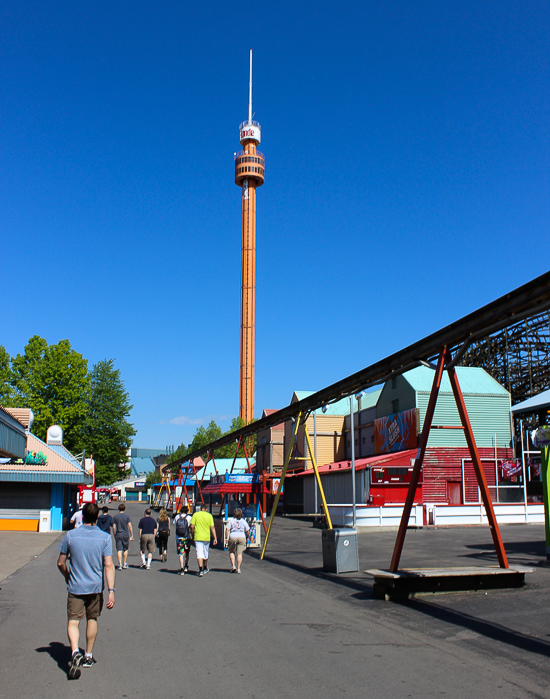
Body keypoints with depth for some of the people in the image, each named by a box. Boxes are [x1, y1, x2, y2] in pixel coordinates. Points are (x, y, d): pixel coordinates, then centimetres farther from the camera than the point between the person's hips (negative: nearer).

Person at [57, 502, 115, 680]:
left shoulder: (71, 535, -5)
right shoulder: (105, 537, -7)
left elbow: (60, 563, 2)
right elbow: (109, 566, -13)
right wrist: (111, 591, -11)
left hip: (75, 587, -1)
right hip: (95, 587, 1)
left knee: (73, 621, 1)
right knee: (92, 620, 19)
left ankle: (75, 652, -24)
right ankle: (88, 656, 28)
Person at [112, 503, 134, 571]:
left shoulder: (115, 517, 2)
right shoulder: (127, 516, -1)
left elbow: (114, 527, 0)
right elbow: (130, 526, -5)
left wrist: (114, 535, 10)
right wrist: (132, 535, -1)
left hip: (118, 535, 0)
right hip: (126, 534, 0)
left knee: (119, 550, -1)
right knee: (125, 549, 15)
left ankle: (120, 565, -8)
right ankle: (125, 564, 19)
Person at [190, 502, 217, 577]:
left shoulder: (195, 515, -1)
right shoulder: (209, 516, 0)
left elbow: (192, 526, -6)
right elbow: (212, 527, -3)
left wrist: (193, 535, 7)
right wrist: (215, 538, -1)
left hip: (197, 537, -2)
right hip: (206, 537, 2)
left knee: (199, 553, -4)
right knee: (205, 553, 18)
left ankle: (201, 570, -17)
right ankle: (205, 569, 34)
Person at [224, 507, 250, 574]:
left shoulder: (231, 520, 7)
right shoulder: (243, 521, 12)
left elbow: (227, 529, -4)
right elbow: (247, 531, 10)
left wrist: (226, 538, 0)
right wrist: (247, 538, 23)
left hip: (233, 536, -1)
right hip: (242, 537, 1)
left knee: (231, 552, 16)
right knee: (239, 553, 2)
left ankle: (233, 566, 3)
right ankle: (238, 568, -2)